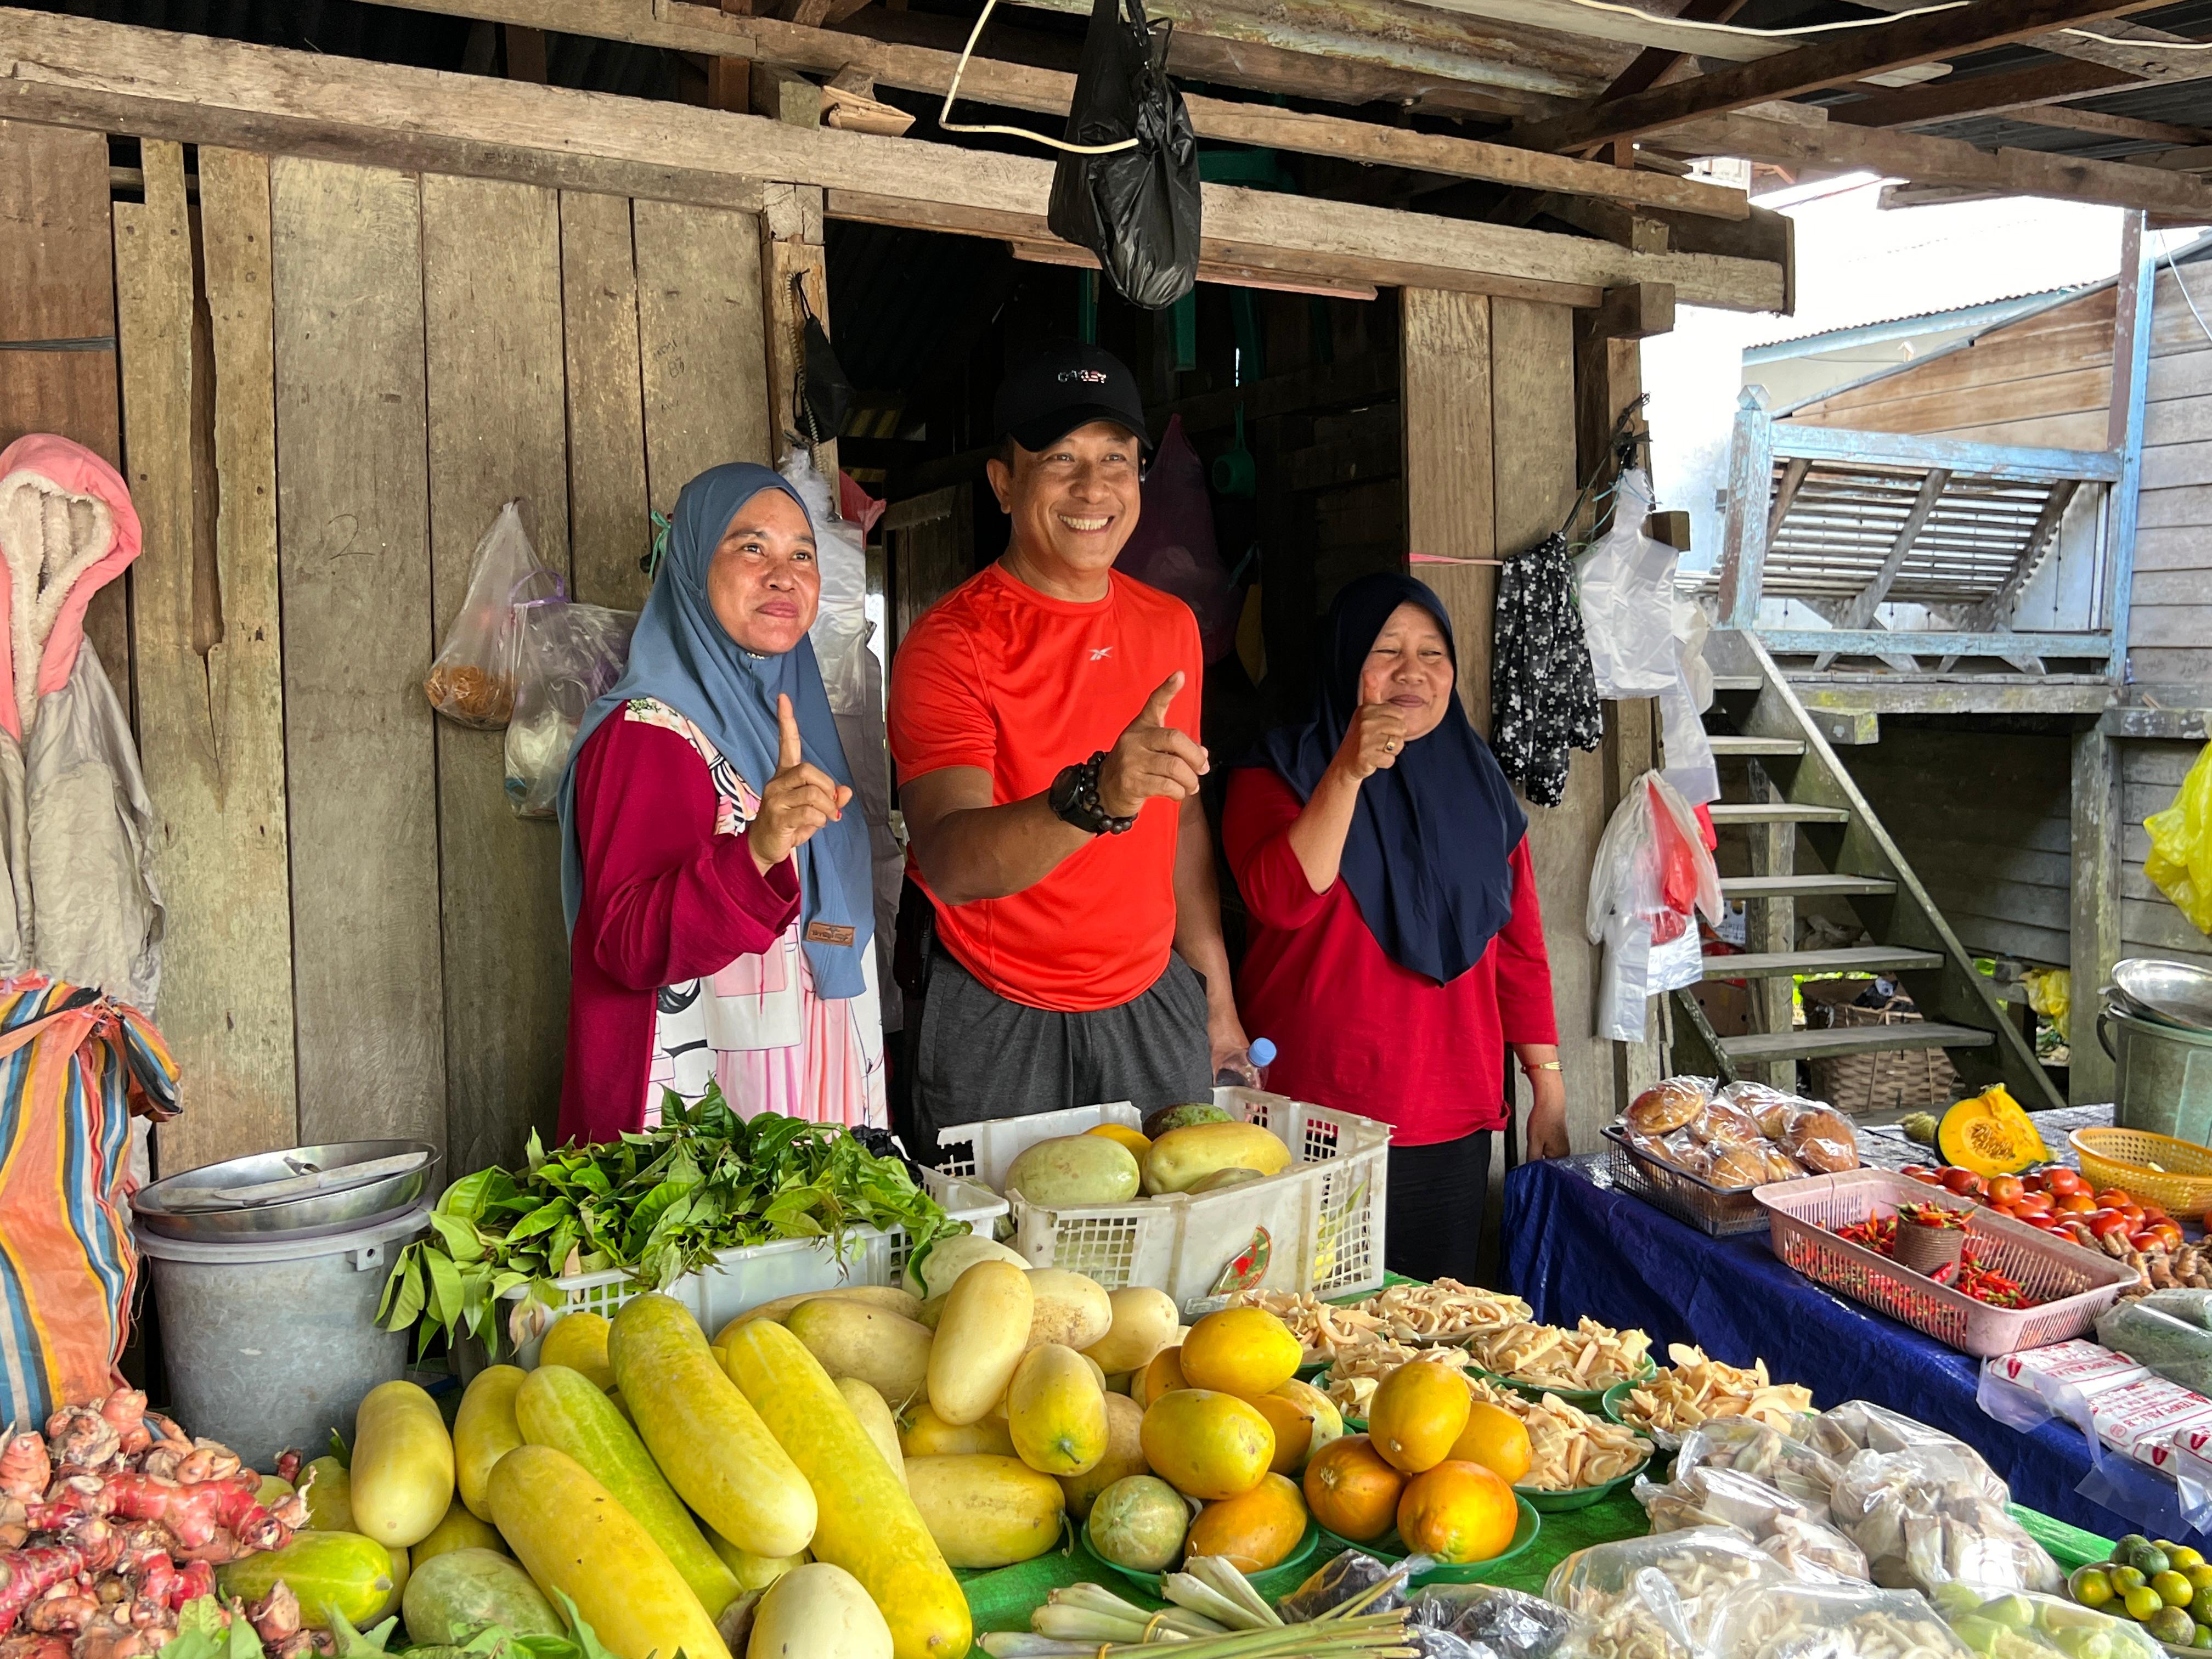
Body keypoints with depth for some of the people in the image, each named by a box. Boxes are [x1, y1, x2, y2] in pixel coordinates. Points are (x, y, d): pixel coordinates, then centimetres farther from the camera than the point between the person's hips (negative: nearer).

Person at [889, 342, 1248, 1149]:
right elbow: (950, 863, -29)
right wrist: (1095, 796, -45)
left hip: (1154, 1004, 5)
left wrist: (1218, 998, 13)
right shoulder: (949, 646, -15)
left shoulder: (1171, 627, 5)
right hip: (998, 1023, -5)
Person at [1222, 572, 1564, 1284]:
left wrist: (1548, 1085, 10)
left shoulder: (1476, 783, 12)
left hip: (1454, 1121, 4)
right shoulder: (1283, 772, 0)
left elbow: (1519, 946, 13)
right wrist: (1348, 772, -26)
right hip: (1321, 1118, -4)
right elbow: (1282, 900, -19)